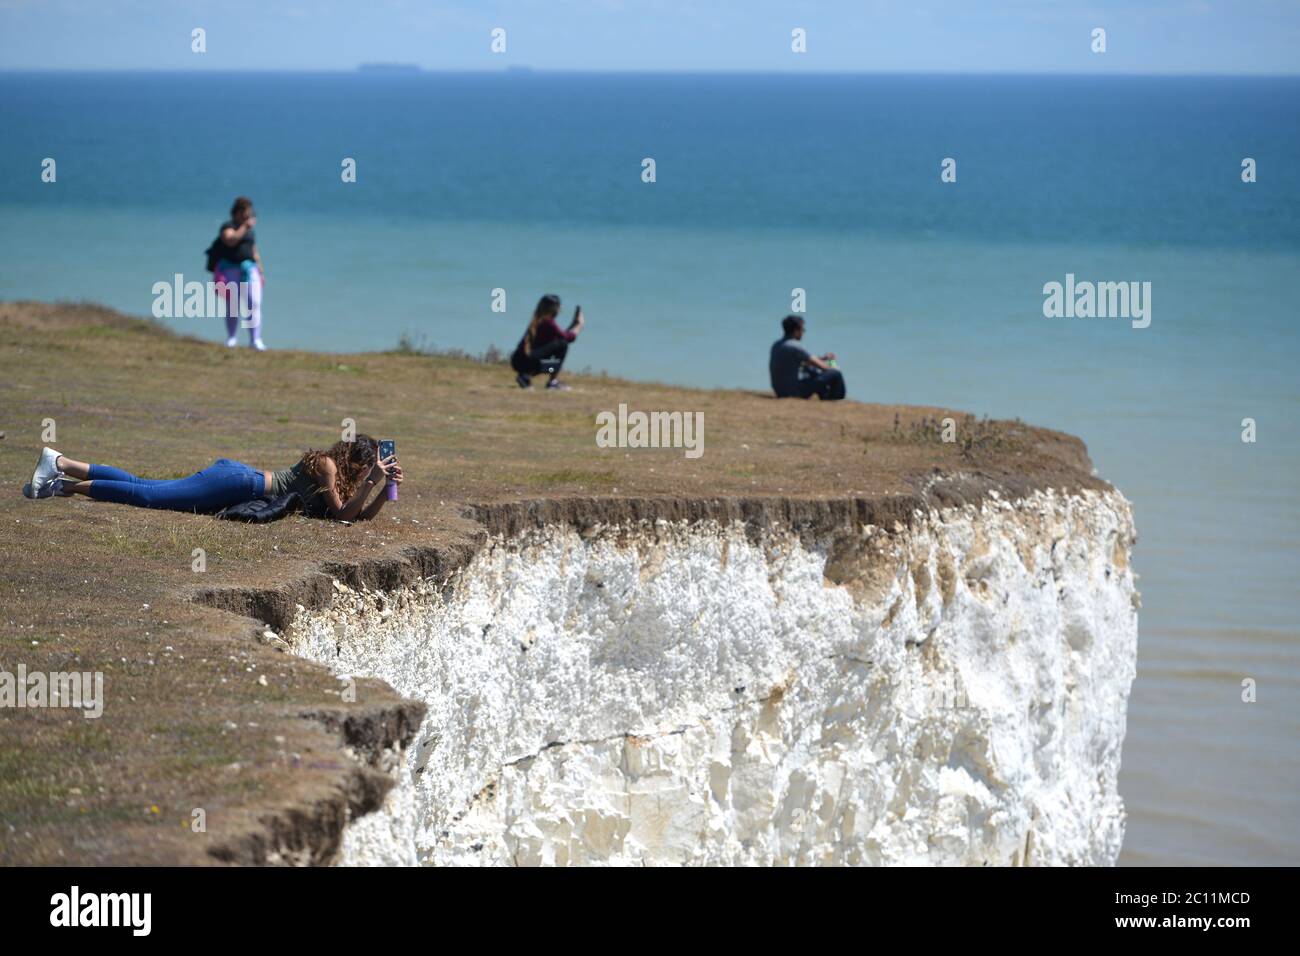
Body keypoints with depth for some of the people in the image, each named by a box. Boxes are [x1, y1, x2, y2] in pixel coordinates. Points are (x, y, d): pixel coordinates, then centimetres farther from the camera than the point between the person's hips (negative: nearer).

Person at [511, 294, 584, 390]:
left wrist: (573, 326, 27)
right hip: (527, 361, -9)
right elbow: (567, 337, -5)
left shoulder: (536, 322, 19)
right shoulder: (547, 322, -7)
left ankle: (524, 376, 14)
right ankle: (553, 381, -10)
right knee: (562, 344, -9)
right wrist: (579, 325, 12)